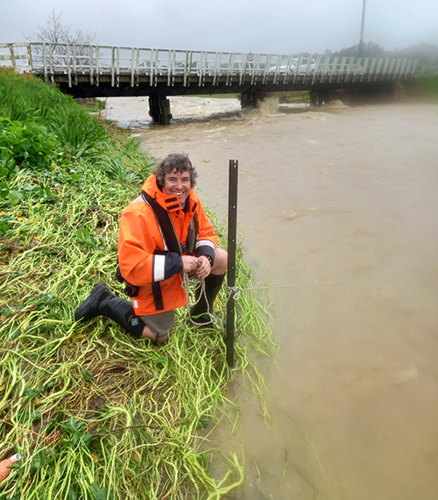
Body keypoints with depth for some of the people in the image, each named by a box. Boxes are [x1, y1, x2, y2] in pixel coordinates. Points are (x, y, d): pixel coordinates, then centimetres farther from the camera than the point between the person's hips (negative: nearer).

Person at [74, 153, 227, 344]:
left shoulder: (190, 201, -12)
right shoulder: (138, 214, -35)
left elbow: (205, 233, 2)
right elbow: (131, 267, -38)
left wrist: (205, 256, -21)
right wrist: (177, 264, -38)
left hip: (179, 262, 7)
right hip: (150, 280, -6)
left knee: (221, 259, -4)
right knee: (159, 336, 7)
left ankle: (201, 312, 19)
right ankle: (104, 302, 19)